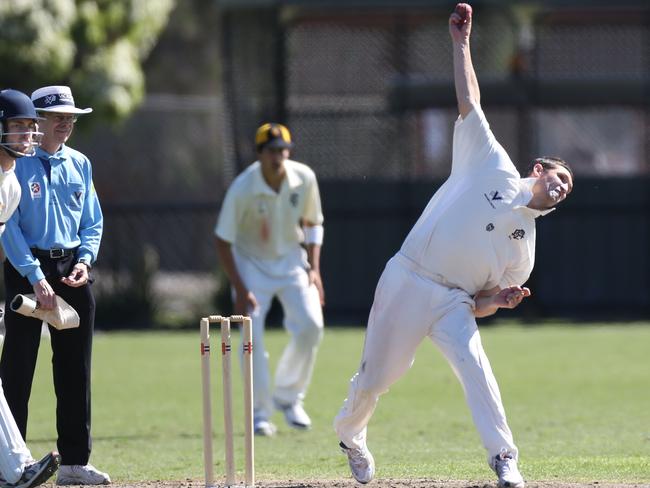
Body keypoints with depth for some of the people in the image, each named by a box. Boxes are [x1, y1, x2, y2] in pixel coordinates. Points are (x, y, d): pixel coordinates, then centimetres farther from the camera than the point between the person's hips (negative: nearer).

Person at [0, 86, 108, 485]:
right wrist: (36, 277, -19)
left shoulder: (79, 164, 12)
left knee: (76, 369, 6)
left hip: (72, 269, 6)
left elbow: (93, 222, 16)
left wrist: (85, 261, -3)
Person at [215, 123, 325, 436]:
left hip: (291, 258, 3)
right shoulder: (242, 189, -24)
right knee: (253, 337, -12)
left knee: (311, 325, -13)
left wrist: (313, 268, -7)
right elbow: (223, 240, -16)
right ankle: (261, 413, 1)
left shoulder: (304, 178, -13)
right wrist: (239, 290, -20)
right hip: (252, 262, -3)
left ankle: (288, 396, 7)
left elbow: (313, 223, 4)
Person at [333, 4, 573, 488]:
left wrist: (498, 300, -11)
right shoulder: (494, 168, 4)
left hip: (453, 302, 3)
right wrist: (462, 44, -2)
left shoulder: (525, 245, 12)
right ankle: (350, 434, 32)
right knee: (375, 376, 2)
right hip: (407, 283, -3)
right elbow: (469, 102, 2)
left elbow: (480, 305, 12)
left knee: (475, 366, -22)